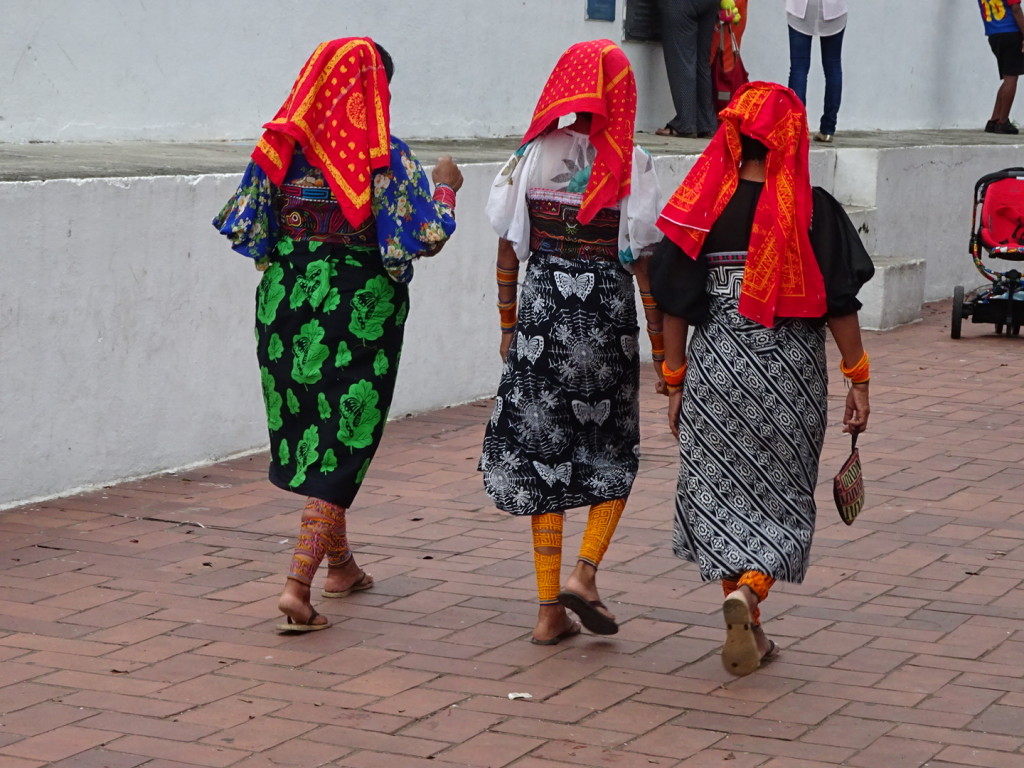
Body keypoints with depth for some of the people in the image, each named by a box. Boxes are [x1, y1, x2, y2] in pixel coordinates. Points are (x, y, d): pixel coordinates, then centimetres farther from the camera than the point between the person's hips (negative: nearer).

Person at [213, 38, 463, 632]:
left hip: (287, 300, 5)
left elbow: (245, 228, 1)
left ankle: (340, 564, 35)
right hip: (361, 310, -5)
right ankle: (299, 585, -11)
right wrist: (445, 188, 6)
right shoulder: (386, 155, -12)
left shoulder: (280, 146, 0)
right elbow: (428, 239, -12)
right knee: (344, 439, 0)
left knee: (309, 430, 20)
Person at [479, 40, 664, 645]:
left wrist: (508, 326, 15)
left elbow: (508, 252, 3)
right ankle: (585, 572, -3)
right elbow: (643, 262, -7)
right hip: (608, 317, -2)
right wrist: (663, 346, 1)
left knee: (543, 455, 9)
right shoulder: (630, 165, -7)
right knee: (614, 454, 16)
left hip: (541, 309, 2)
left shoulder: (533, 157, 0)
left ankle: (550, 609, 9)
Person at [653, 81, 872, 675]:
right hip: (791, 373, -1)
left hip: (716, 367, 1)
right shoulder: (812, 209, -8)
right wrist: (859, 380, 3)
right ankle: (748, 589, -15)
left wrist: (675, 382, 7)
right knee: (780, 496, 10)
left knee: (722, 491, 12)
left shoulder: (703, 207, -3)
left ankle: (751, 630, 14)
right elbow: (839, 302, -6)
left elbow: (676, 305, -2)